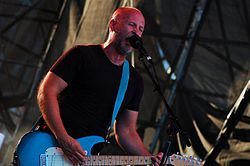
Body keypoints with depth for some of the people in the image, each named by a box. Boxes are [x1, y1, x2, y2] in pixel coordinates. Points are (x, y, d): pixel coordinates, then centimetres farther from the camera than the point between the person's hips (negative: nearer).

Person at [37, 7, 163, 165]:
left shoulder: (135, 81, 12)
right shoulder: (82, 55, -2)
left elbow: (126, 130, 14)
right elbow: (47, 91, -8)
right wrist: (63, 139, -19)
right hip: (53, 142, -5)